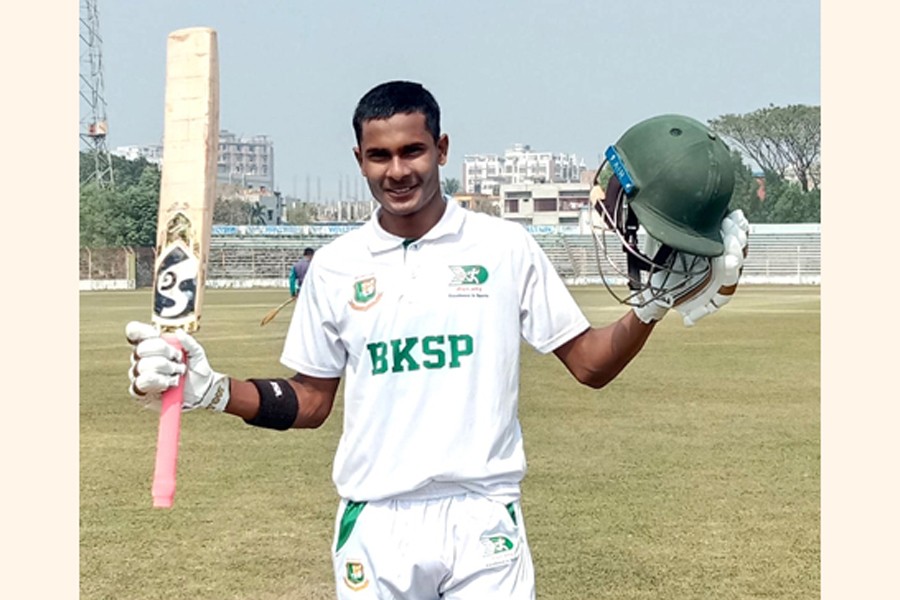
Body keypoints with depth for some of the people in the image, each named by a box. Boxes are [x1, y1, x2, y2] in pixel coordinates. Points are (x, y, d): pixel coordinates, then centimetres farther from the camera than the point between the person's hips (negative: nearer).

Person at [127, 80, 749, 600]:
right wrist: (211, 389, -2)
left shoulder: (507, 248, 0)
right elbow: (308, 402, 11)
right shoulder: (336, 266, 5)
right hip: (373, 526, 2)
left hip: (484, 521, -1)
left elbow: (590, 364, 2)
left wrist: (654, 304, -13)